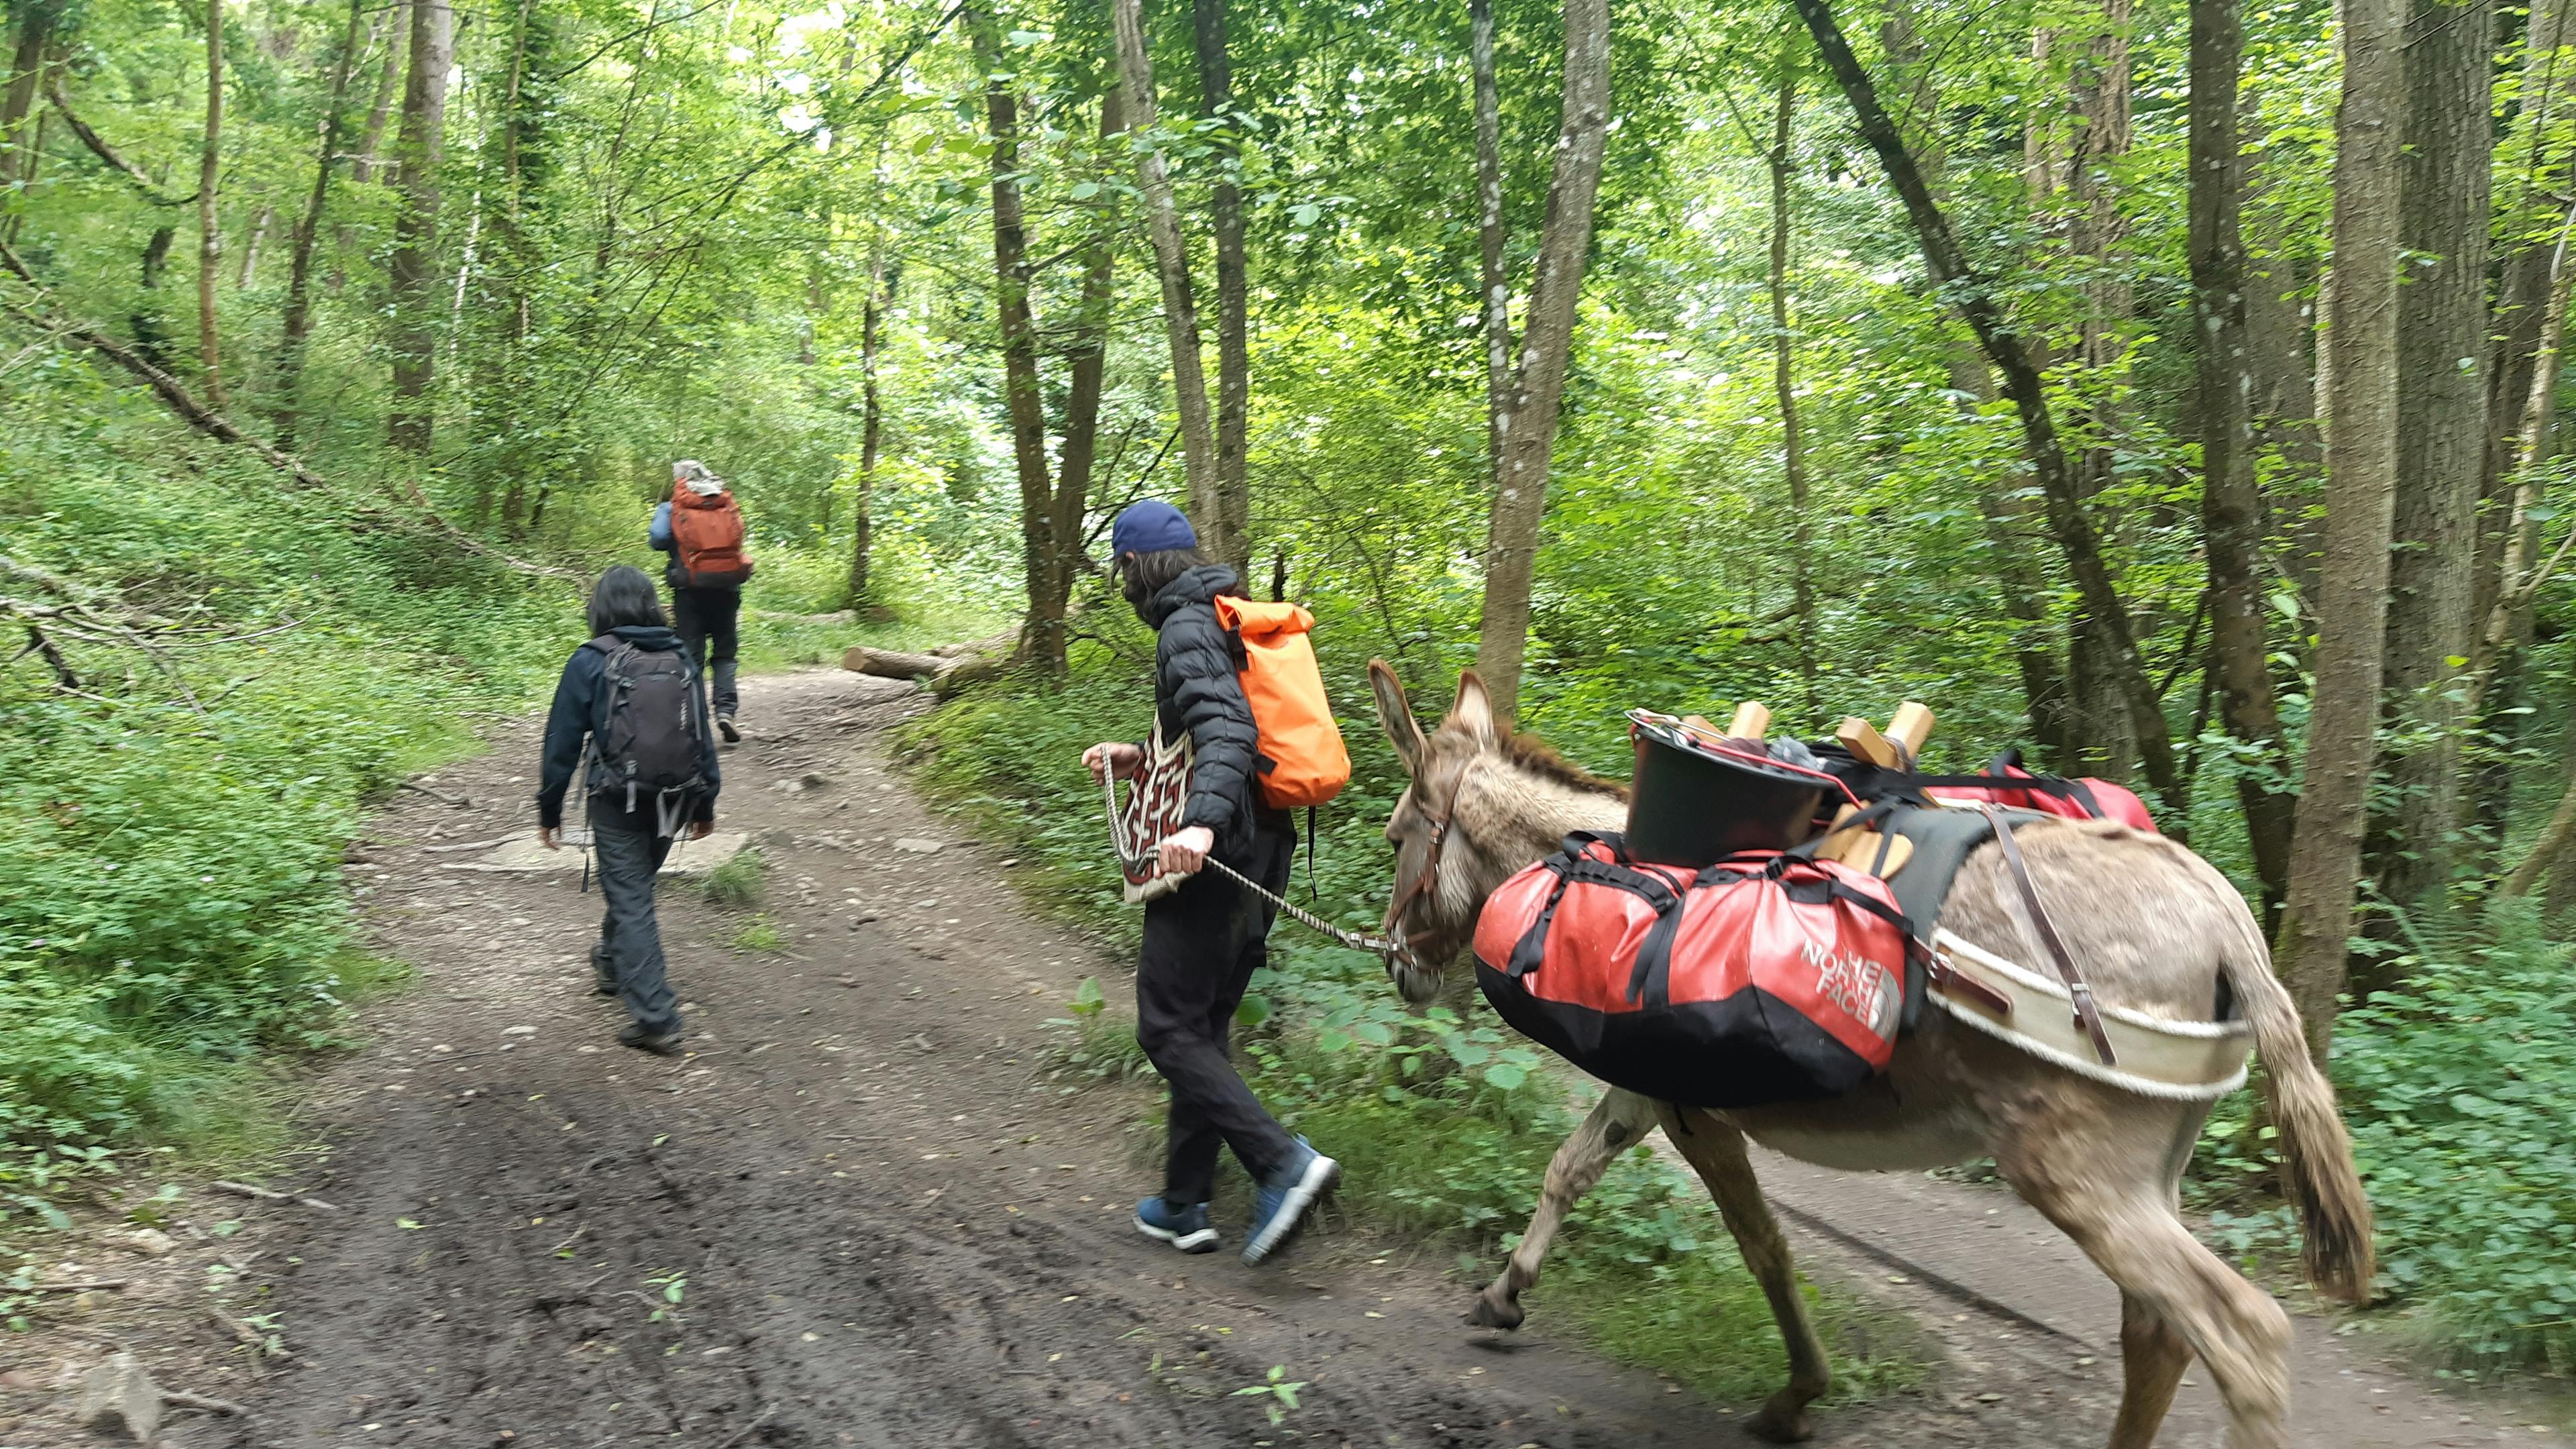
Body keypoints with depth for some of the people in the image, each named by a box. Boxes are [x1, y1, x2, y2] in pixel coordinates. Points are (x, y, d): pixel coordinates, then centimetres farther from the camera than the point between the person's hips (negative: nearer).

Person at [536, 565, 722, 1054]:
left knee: (630, 900, -1)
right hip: (674, 803, 5)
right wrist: (706, 804, 18)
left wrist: (549, 810, 3)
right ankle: (613, 964, 49)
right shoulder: (680, 659, 3)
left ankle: (655, 1017, -7)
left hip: (618, 803, -5)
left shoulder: (590, 662, -8)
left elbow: (562, 742, -7)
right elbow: (703, 736, 8)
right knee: (634, 887, 26)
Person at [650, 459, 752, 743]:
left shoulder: (672, 508, -1)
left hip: (690, 590, -2)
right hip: (727, 588, 2)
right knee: (724, 653, 12)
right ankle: (726, 709, -6)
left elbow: (658, 538, -13)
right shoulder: (728, 505, 8)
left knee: (692, 656, 4)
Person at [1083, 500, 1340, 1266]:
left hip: (1211, 860, -10)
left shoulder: (1185, 629, -12)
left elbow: (1229, 728, -28)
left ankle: (1283, 1162, -14)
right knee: (1203, 1027, 14)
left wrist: (1201, 821, -41)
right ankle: (1183, 1207, 21)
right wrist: (1140, 760, 22)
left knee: (1168, 1028, -4)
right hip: (1260, 854, 10)